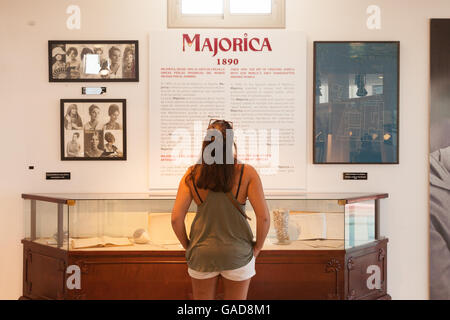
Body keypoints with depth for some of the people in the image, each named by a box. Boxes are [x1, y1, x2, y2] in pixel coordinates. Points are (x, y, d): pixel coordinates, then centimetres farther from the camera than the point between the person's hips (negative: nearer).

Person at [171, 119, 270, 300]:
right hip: (238, 254, -1)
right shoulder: (247, 173, -12)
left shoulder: (192, 175, -8)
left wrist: (188, 247, 8)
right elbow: (264, 217, -14)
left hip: (201, 255, 1)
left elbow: (176, 219, -8)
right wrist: (257, 248, 2)